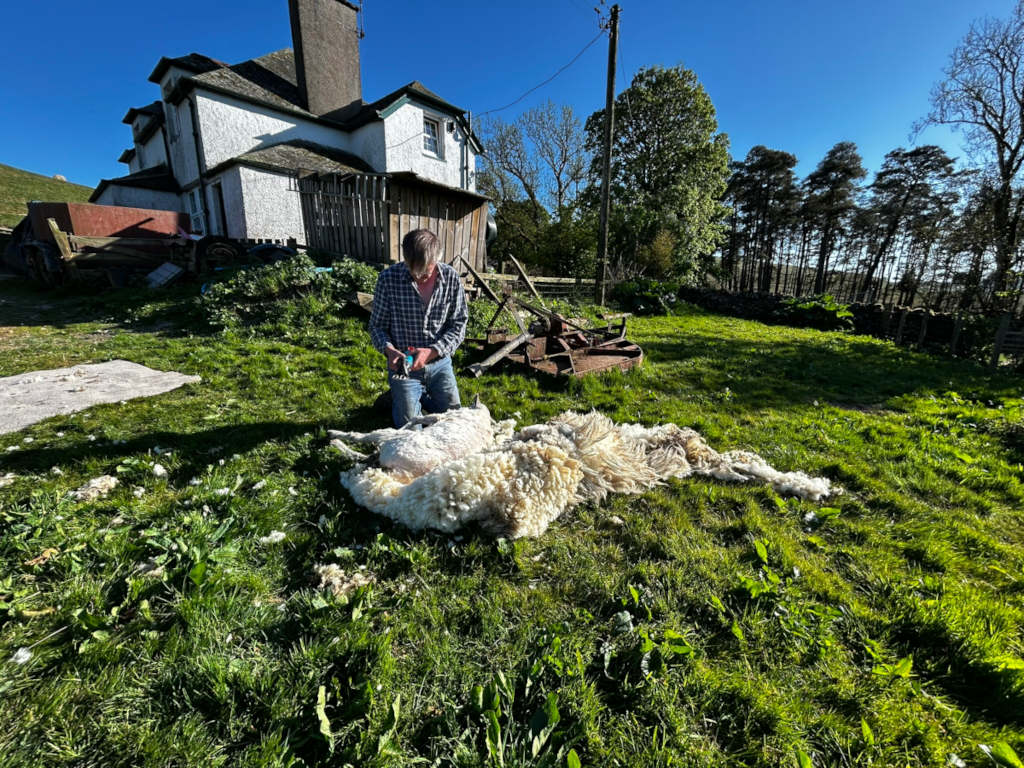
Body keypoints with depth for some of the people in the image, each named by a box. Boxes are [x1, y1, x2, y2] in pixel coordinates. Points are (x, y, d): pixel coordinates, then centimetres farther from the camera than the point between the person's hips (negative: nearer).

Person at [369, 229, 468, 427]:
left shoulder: (451, 278, -11)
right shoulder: (388, 278, -14)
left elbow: (458, 325, -9)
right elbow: (378, 325, -5)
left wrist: (432, 351, -23)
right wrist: (389, 349, -26)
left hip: (439, 361, 2)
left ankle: (422, 394, 37)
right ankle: (399, 396, 34)